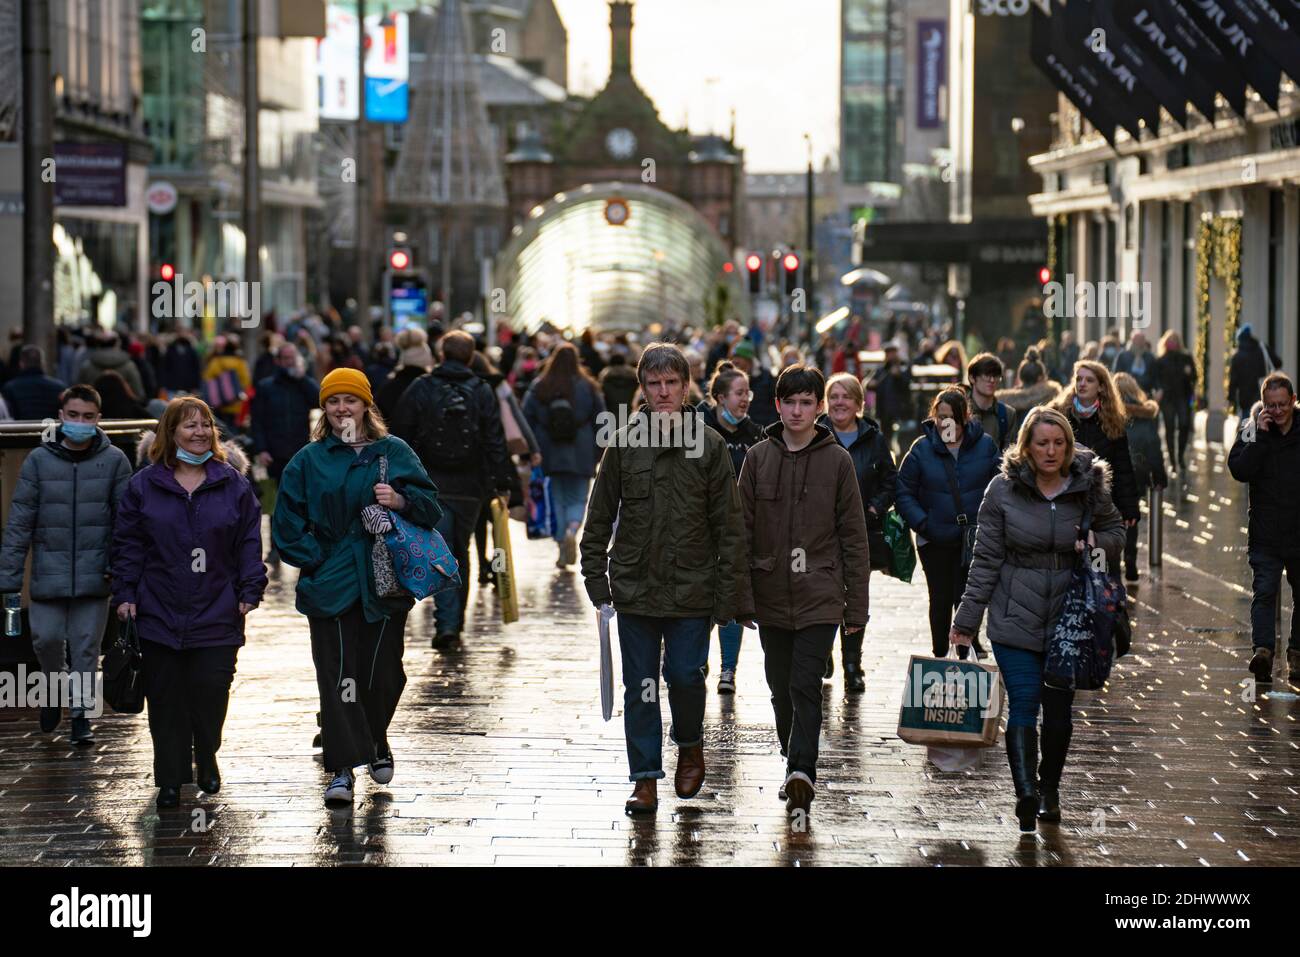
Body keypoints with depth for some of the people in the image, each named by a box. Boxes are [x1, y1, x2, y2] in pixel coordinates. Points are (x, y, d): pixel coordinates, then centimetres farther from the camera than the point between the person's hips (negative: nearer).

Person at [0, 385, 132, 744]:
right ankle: (54, 687, 30)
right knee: (46, 638, 0)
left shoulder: (114, 461, 0)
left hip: (94, 576, -1)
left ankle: (81, 712, 16)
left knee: (86, 645, 3)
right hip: (48, 575, 1)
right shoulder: (39, 460, 0)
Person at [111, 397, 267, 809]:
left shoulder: (233, 485, 6)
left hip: (217, 615, 0)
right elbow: (128, 544, 6)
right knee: (166, 700, 1)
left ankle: (207, 759, 21)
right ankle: (171, 779, 9)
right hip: (159, 614, 0)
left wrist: (250, 591, -1)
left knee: (211, 694, -3)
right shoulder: (144, 486, 5)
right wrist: (125, 594, -1)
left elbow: (249, 543, 7)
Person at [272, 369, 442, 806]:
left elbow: (430, 505, 5)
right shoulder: (309, 460, 6)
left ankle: (375, 741, 33)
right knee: (338, 676, -7)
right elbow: (287, 523, 7)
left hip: (385, 584, 1)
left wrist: (401, 501, -15)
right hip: (331, 585, -1)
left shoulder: (393, 451, 6)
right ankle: (343, 767, -5)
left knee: (383, 673, 6)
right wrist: (317, 560, -3)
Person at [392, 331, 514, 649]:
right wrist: (502, 483, 3)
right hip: (470, 488, 2)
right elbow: (495, 442, -1)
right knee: (461, 552, 15)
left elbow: (401, 438, 0)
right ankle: (456, 622, 20)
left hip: (430, 486, -2)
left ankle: (446, 624, -17)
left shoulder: (420, 389, -1)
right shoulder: (483, 393, 1)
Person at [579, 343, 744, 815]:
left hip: (691, 589, -1)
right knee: (641, 687, 5)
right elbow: (600, 516, 7)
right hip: (635, 586, 1)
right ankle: (646, 779, 13)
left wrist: (726, 591, -4)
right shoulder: (624, 443, 2)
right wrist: (595, 577, 1)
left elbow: (728, 524, 0)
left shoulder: (709, 444, -1)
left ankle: (690, 744, 26)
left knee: (685, 675, -4)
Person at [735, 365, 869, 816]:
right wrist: (742, 599, 0)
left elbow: (854, 538, 2)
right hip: (772, 597, 3)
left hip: (820, 597, -3)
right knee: (782, 690, 11)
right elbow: (743, 533, 6)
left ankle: (801, 773, -20)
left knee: (805, 688, -14)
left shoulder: (837, 461, 0)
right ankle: (797, 769, 26)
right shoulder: (758, 458, 6)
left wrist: (856, 609, -1)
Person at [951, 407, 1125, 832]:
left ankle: (1049, 789, 25)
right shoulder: (1004, 489, -4)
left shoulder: (1088, 486, 0)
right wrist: (966, 620, -2)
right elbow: (986, 558, 0)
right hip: (1015, 619, -2)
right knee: (1023, 704, -12)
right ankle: (1027, 793, -19)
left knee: (1059, 708, 8)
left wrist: (1097, 542, -8)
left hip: (1069, 619, 2)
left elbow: (1116, 532, 16)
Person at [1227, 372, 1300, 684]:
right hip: (1265, 534, -1)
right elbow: (1240, 470, -13)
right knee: (1264, 592, -13)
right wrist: (1260, 435, -17)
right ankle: (1263, 649, -23)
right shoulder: (1251, 431, 0)